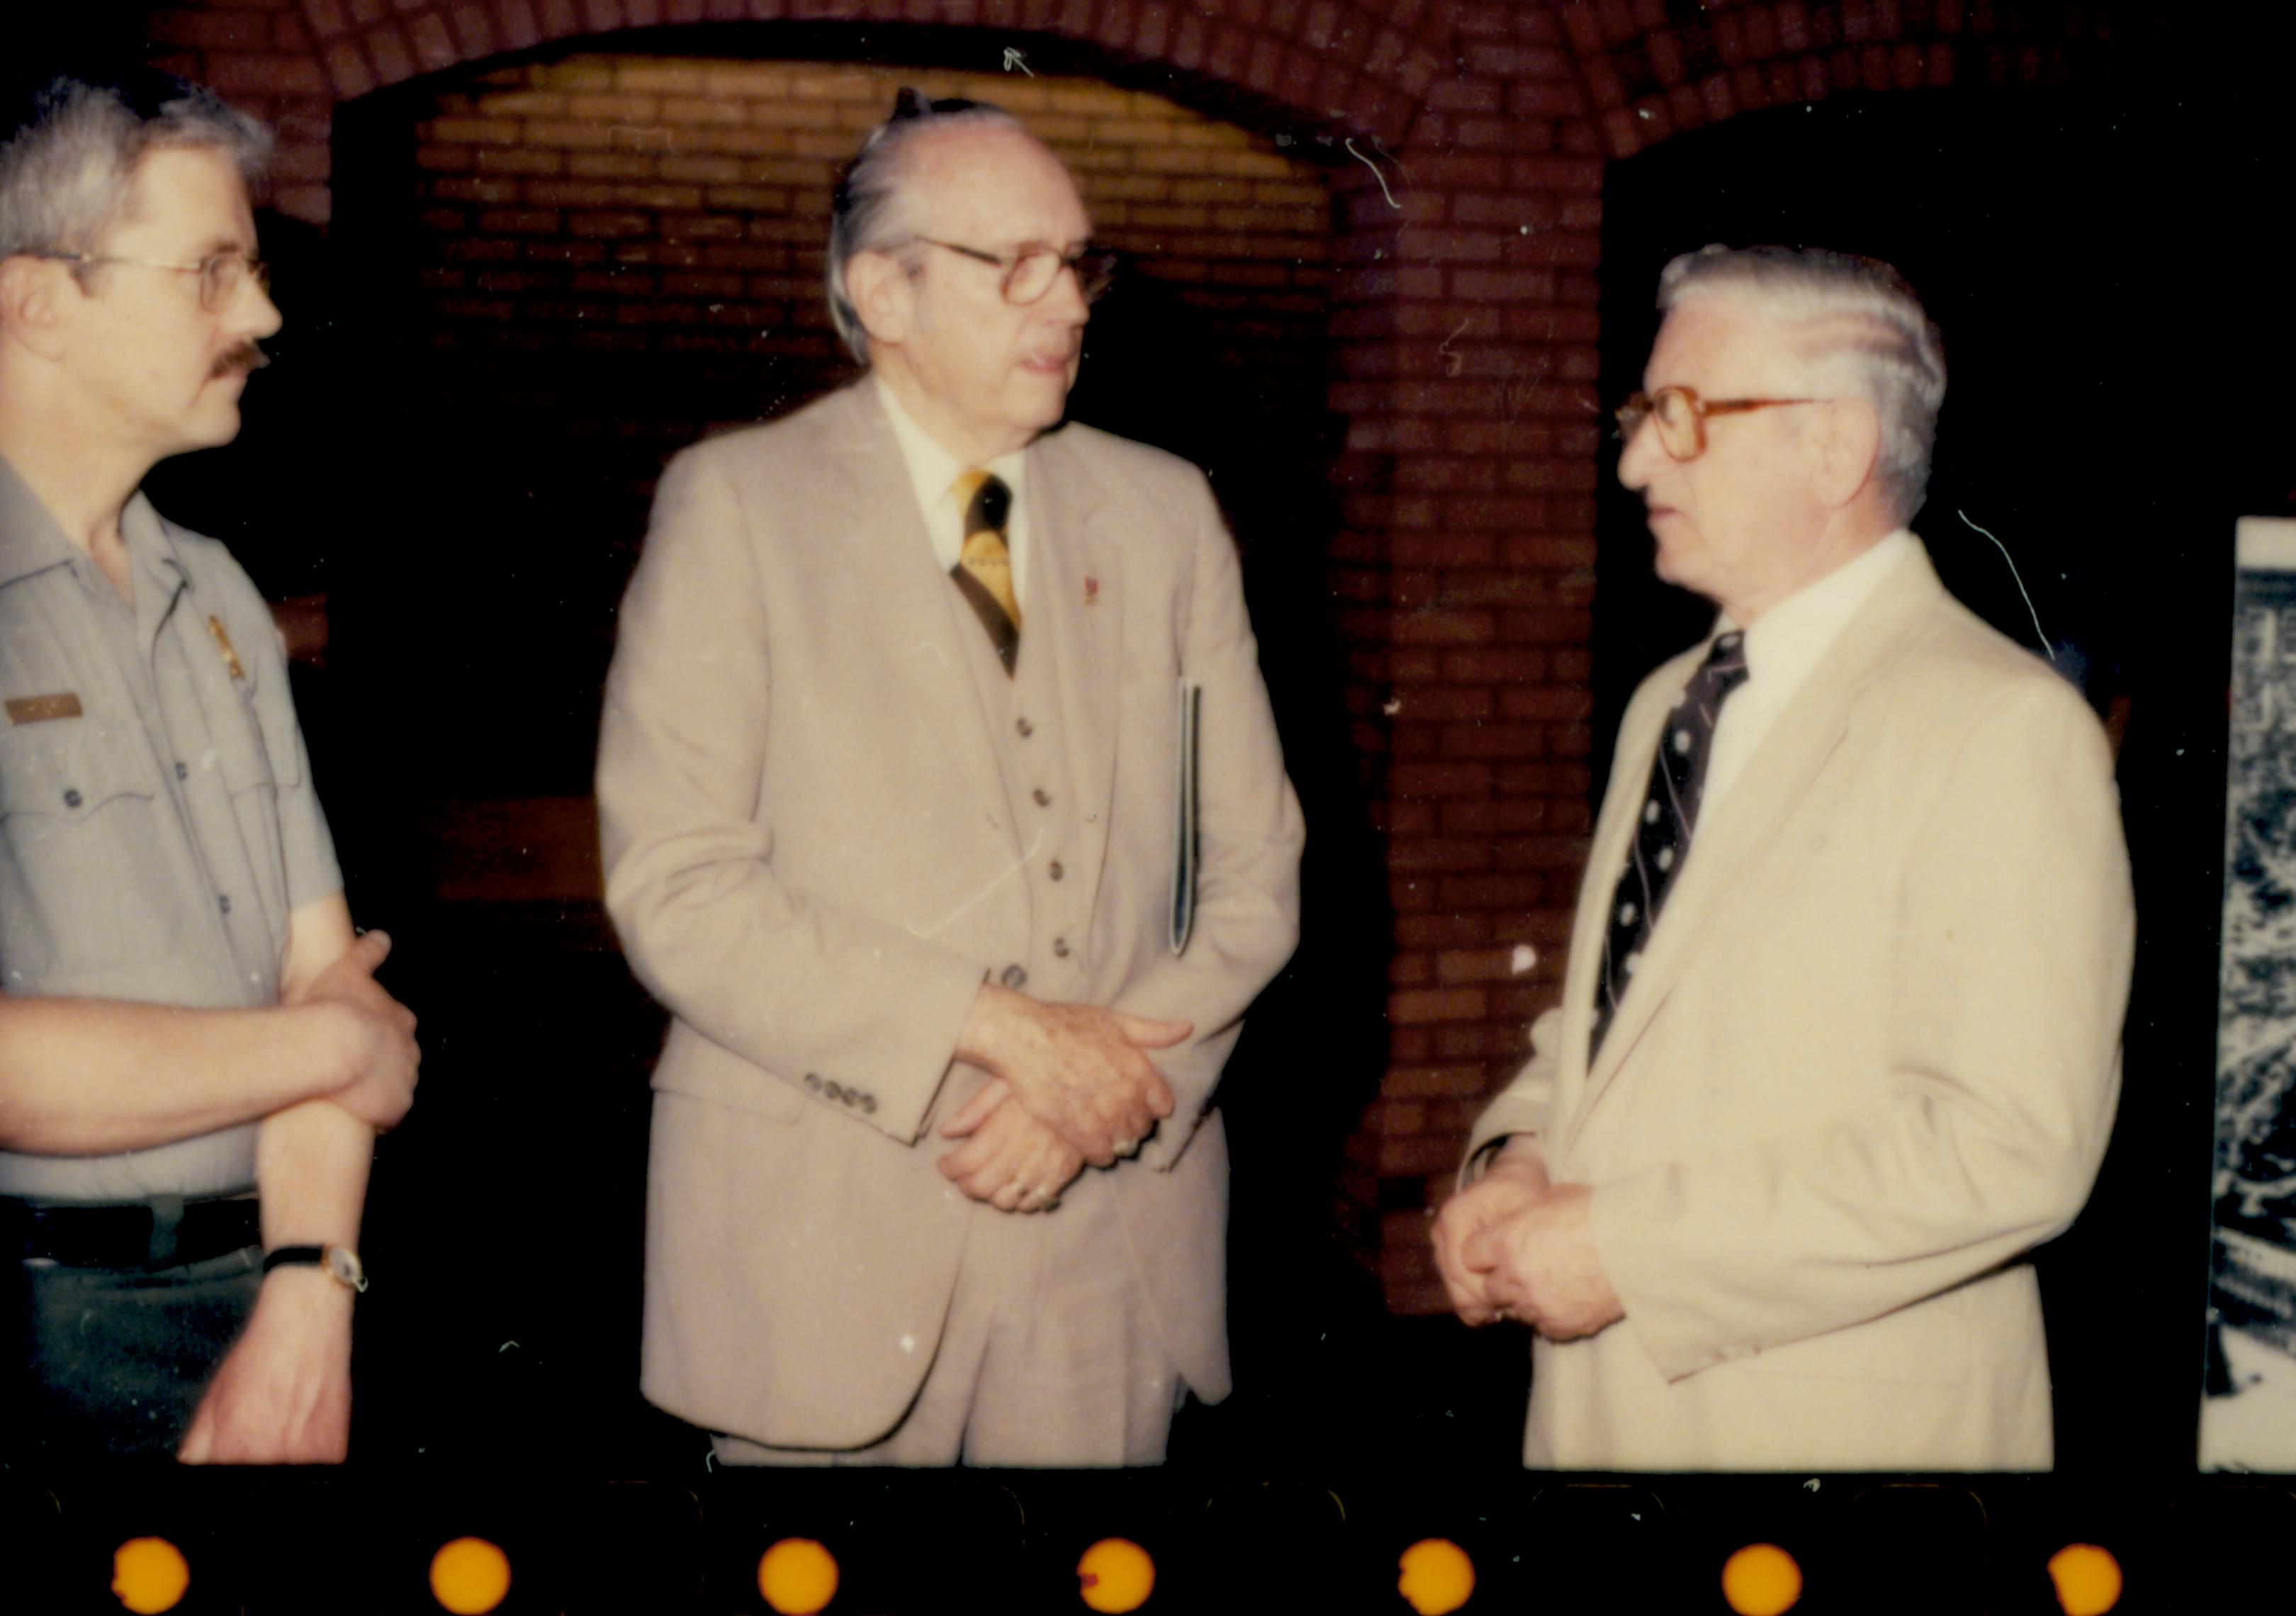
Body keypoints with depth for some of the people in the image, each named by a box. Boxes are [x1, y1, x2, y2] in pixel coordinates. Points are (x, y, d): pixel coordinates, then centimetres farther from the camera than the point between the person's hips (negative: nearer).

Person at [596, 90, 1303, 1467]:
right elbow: (675, 891, -11)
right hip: (826, 1228, -3)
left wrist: (1118, 1078, -8)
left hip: (1119, 1215, 3)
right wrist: (996, 1029, -16)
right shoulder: (737, 503, -2)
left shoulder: (1165, 511, 9)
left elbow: (1254, 866, 8)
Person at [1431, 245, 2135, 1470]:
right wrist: (1515, 1158, -3)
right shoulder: (1666, 705, 12)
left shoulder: (2002, 727, -13)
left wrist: (1629, 1246, -21)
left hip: (1838, 1422, -6)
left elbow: (2009, 1148, -21)